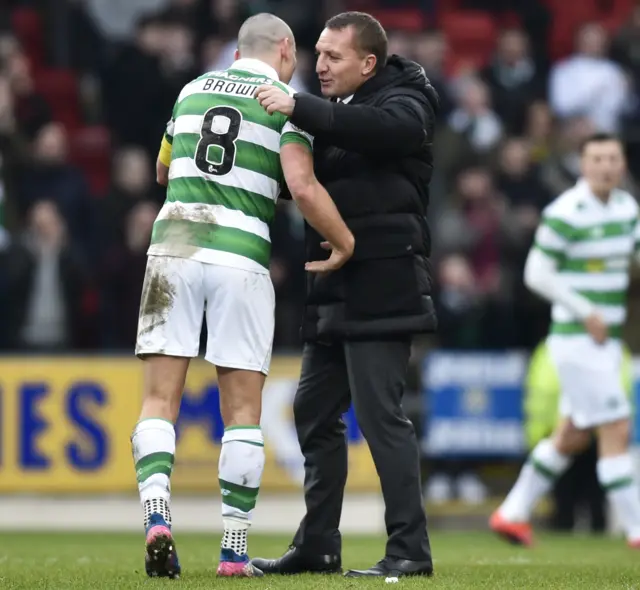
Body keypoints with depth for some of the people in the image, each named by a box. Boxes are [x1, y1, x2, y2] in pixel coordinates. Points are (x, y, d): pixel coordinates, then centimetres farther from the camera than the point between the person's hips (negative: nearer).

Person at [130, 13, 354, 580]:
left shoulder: (193, 90, 16)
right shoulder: (287, 102, 2)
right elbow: (303, 187, -11)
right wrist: (347, 244, 1)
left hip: (174, 248, 3)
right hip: (241, 259, -3)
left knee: (160, 401, 3)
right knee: (243, 413, 6)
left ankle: (157, 516, -19)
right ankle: (234, 550, 4)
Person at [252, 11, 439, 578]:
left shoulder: (403, 104, -6)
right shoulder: (337, 113, 19)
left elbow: (382, 127, -30)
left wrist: (299, 108, -36)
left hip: (381, 290, -9)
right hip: (335, 291, 9)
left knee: (380, 414, -12)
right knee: (315, 412, 13)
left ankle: (410, 549, -9)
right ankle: (317, 546, 21)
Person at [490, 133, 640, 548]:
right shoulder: (565, 214, -15)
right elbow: (536, 273, -14)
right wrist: (586, 312, -17)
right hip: (577, 340, -9)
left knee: (572, 436, 15)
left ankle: (512, 514, 26)